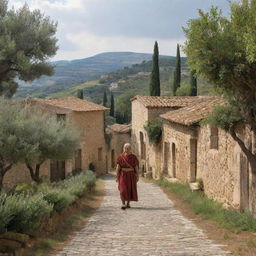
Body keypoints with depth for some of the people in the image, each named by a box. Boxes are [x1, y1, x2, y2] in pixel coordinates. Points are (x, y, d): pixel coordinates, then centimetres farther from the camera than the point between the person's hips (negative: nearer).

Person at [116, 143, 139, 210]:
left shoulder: (134, 157, -2)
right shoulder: (120, 157, -3)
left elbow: (136, 167, -1)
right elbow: (118, 167, -4)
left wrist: (137, 177, -4)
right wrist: (117, 177, -7)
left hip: (131, 175, 1)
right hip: (123, 175, -1)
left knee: (130, 189, 5)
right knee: (123, 189, -11)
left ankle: (128, 203, 18)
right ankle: (123, 204, -10)